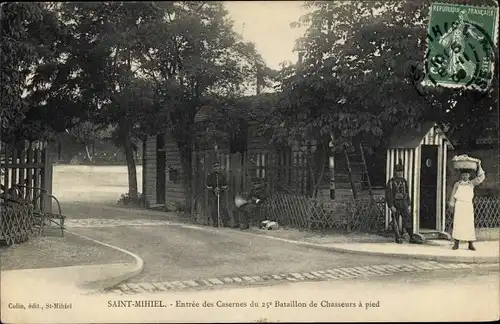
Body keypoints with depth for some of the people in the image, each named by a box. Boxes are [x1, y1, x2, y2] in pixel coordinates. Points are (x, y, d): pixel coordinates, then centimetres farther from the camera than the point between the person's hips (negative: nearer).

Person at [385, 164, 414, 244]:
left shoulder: (404, 181, 10)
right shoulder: (391, 181, -7)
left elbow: (407, 194, 16)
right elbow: (388, 194, -11)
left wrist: (409, 205, 9)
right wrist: (391, 206, -18)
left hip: (404, 204, 4)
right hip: (395, 204, -4)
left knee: (408, 220, -5)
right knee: (396, 223, 2)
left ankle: (411, 238, -3)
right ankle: (398, 239, 11)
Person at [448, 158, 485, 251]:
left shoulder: (471, 183, 10)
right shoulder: (457, 184, 8)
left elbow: (481, 177, 2)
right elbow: (453, 195, 7)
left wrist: (479, 165, -1)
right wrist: (451, 203, -3)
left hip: (468, 206, 1)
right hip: (459, 206, -1)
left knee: (469, 224, -3)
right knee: (457, 223, -4)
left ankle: (471, 244, 1)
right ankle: (456, 243, 0)